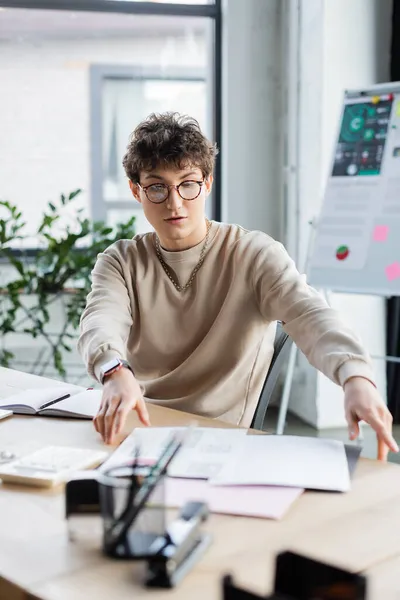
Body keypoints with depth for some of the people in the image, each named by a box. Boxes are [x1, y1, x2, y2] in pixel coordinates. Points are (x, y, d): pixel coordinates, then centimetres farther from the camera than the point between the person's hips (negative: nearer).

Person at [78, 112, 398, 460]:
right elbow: (100, 323, -14)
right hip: (136, 429, 1)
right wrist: (116, 373, -39)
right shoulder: (120, 263, 6)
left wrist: (357, 379, -39)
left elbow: (310, 316, -18)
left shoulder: (255, 255, -2)